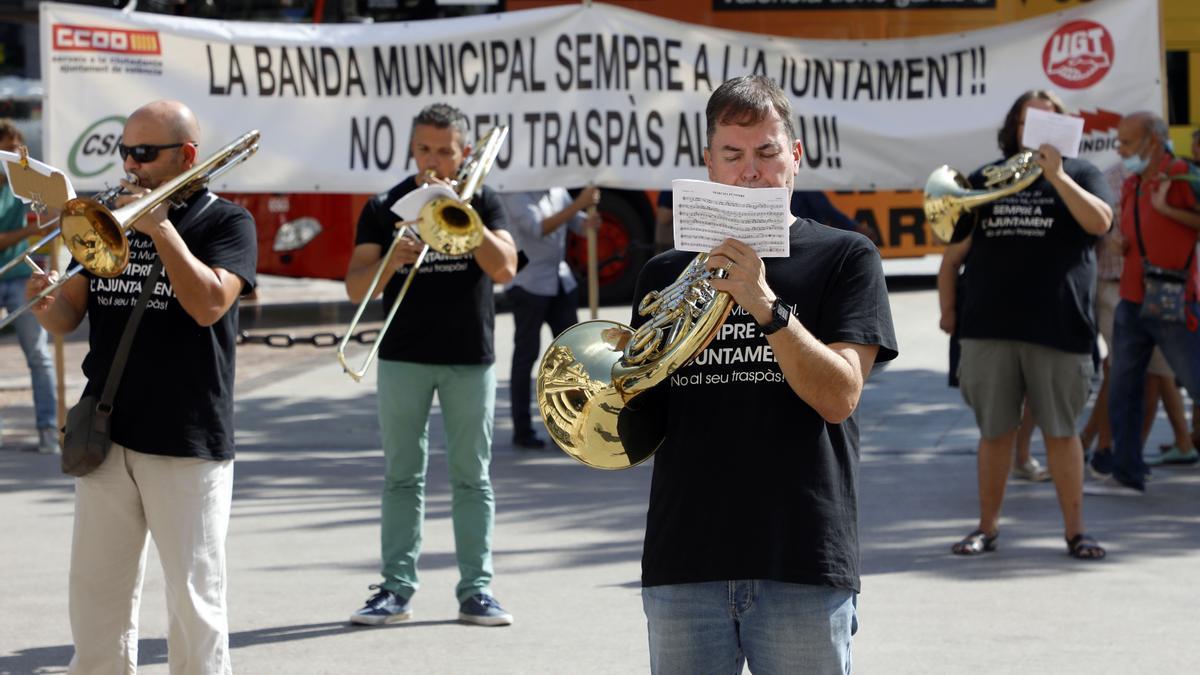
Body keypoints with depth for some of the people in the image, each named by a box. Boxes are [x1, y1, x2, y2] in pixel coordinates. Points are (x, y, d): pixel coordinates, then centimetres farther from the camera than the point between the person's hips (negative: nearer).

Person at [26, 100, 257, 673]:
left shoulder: (226, 223, -2)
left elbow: (209, 304, -19)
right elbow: (68, 317, 10)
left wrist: (159, 227, -18)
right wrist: (46, 302, -12)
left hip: (186, 444, -5)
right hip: (106, 433, 5)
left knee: (194, 600, -1)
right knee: (96, 595, 9)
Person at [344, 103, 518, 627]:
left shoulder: (482, 202, 2)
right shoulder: (385, 208, 2)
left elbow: (504, 269, -13)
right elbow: (356, 289, -4)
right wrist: (391, 260, -24)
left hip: (469, 357, 0)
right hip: (404, 357, 1)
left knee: (472, 477, 2)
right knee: (402, 475, 2)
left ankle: (475, 589, 5)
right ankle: (396, 588, 4)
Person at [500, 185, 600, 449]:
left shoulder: (557, 190, 9)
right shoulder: (516, 192, -10)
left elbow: (579, 223, 13)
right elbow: (537, 228, -22)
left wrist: (590, 221, -12)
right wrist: (579, 203, -27)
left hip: (562, 281, 6)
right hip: (529, 284, -6)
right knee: (526, 354, 0)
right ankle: (522, 430, 7)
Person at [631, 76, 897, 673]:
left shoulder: (844, 258, 4)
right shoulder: (665, 274, 13)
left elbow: (839, 397, -8)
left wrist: (766, 304, -19)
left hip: (803, 563, -2)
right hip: (685, 562, 3)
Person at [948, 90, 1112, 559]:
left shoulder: (1078, 173, 7)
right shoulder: (987, 178, 15)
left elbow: (1099, 221, -11)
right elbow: (956, 241, 18)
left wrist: (1055, 175, -18)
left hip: (1057, 327, -2)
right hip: (989, 325, 2)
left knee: (1061, 431, 1)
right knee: (994, 432, 7)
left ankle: (1074, 530, 9)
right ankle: (987, 527, 16)